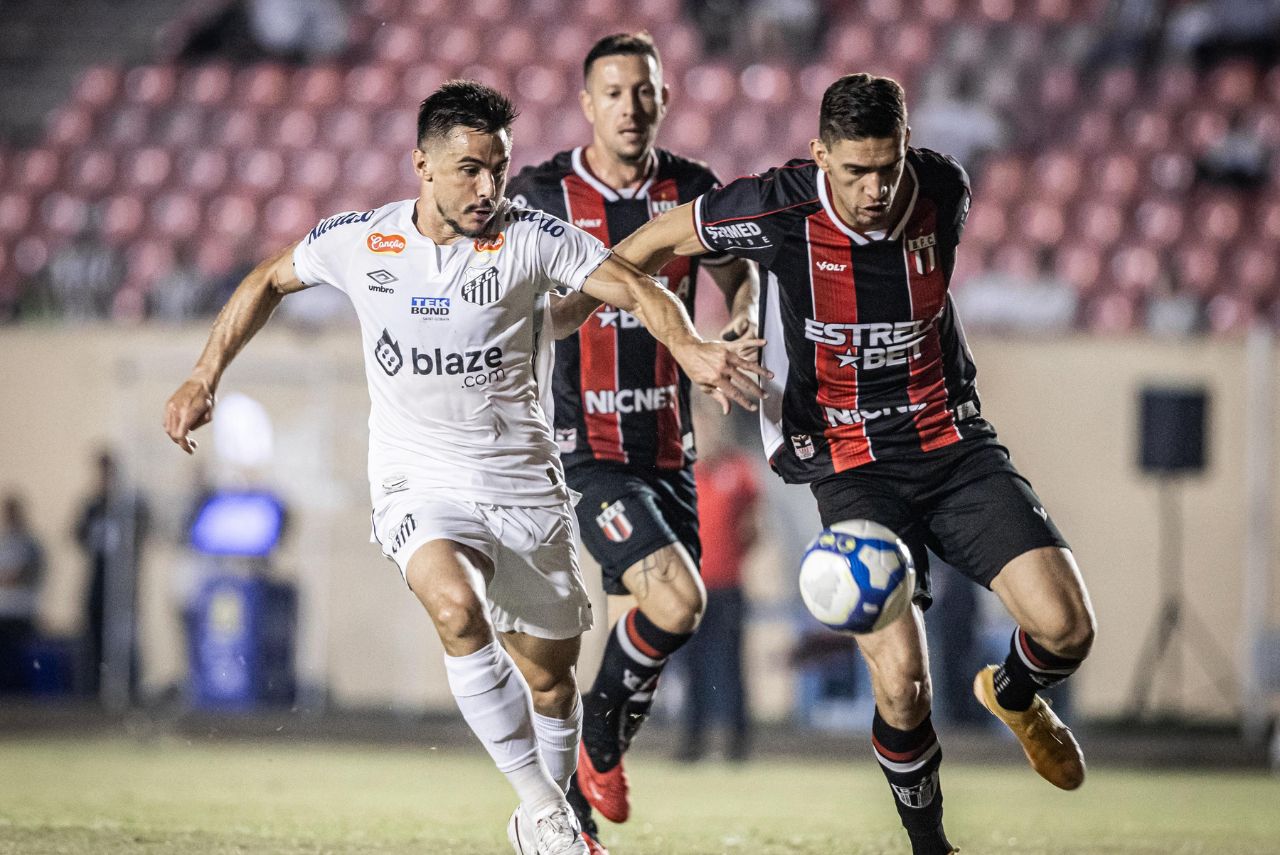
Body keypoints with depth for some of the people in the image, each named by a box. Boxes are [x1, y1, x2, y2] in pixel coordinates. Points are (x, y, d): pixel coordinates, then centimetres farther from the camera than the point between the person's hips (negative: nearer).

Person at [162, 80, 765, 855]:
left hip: (524, 485, 1)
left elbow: (634, 287, -18)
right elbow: (270, 281, 14)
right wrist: (205, 378, 12)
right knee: (458, 609, -31)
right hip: (417, 482, -1)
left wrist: (687, 346, -38)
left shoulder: (532, 239, -10)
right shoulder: (359, 242, -4)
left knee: (549, 679, 9)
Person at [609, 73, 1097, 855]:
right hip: (853, 469, -3)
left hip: (954, 441, 3)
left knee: (1065, 625, -15)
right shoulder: (778, 211, -18)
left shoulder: (944, 190, -7)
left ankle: (1014, 696, 23)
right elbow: (657, 242, 0)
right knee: (902, 684, -19)